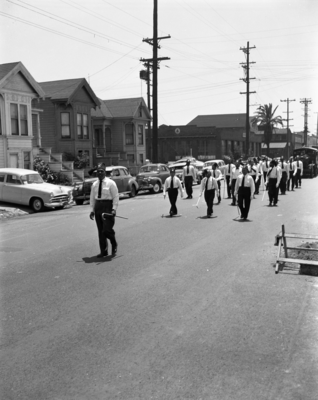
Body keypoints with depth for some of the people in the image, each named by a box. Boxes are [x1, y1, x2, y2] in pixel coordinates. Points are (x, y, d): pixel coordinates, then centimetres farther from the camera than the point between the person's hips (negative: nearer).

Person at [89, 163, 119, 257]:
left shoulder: (110, 183, -3)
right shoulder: (94, 184, 11)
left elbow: (116, 197, -6)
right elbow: (92, 198, 15)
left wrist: (114, 209, -15)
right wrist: (92, 210, 7)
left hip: (108, 206, -5)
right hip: (98, 207, 5)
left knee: (107, 230, -11)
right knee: (100, 231, 6)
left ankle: (114, 245, 17)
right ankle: (103, 251, 15)